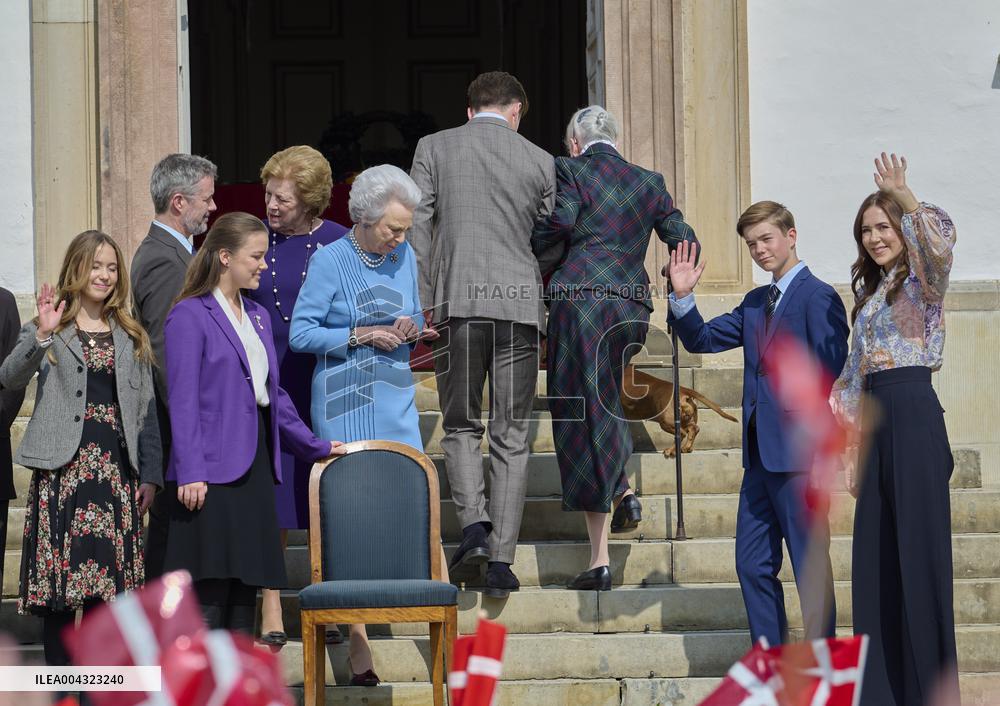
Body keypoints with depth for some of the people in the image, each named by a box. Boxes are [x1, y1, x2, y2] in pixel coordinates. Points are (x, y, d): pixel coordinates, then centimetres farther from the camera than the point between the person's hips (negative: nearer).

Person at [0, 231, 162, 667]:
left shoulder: (131, 337, 15)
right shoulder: (47, 330, 5)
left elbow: (146, 408, 14)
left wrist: (150, 473, 7)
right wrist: (41, 336, -26)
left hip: (115, 465, 3)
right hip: (62, 464, -3)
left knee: (107, 583, 0)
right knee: (58, 582, -4)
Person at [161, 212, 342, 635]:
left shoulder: (257, 317, 18)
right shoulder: (190, 316, -6)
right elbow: (183, 399, -12)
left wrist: (313, 447, 26)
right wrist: (189, 471, -19)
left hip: (255, 466, 8)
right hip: (213, 469, -8)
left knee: (246, 592, 7)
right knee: (209, 596, -10)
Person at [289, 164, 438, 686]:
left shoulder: (404, 257, 8)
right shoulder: (330, 261, -7)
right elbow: (300, 334, -9)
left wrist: (410, 331, -3)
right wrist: (360, 336, -16)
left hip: (396, 398, 5)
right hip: (345, 402, -5)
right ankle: (357, 643, -2)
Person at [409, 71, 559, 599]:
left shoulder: (434, 149, 5)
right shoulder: (539, 161, 7)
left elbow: (416, 225, 0)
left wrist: (422, 299, 2)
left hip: (458, 301, 0)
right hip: (521, 301, 0)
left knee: (461, 425, 13)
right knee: (511, 436, 5)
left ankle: (474, 524, -10)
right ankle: (501, 560, 0)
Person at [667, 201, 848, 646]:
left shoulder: (818, 298, -8)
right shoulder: (755, 304, 17)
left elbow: (832, 377, -14)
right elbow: (702, 340, 19)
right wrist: (682, 297, 3)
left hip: (798, 454, -9)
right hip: (761, 454, 9)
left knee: (810, 566, -3)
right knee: (752, 565, 9)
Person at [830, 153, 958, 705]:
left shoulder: (920, 282, -4)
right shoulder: (870, 290, 19)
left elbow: (939, 241, -29)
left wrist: (903, 196, -31)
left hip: (913, 417, -8)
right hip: (876, 422, 8)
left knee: (918, 550, -6)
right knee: (875, 553, 8)